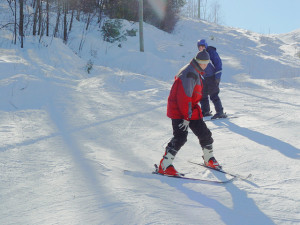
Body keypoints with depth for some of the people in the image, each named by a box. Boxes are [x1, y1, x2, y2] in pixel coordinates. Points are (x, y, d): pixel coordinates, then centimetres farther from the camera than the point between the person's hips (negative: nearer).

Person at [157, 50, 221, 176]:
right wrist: (186, 117, -23)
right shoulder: (189, 74, -20)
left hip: (190, 109, 10)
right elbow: (184, 97, -25)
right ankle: (164, 166, -14)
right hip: (179, 111, -10)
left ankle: (209, 159, 31)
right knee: (180, 137, -19)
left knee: (204, 133, 11)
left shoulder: (196, 73, 14)